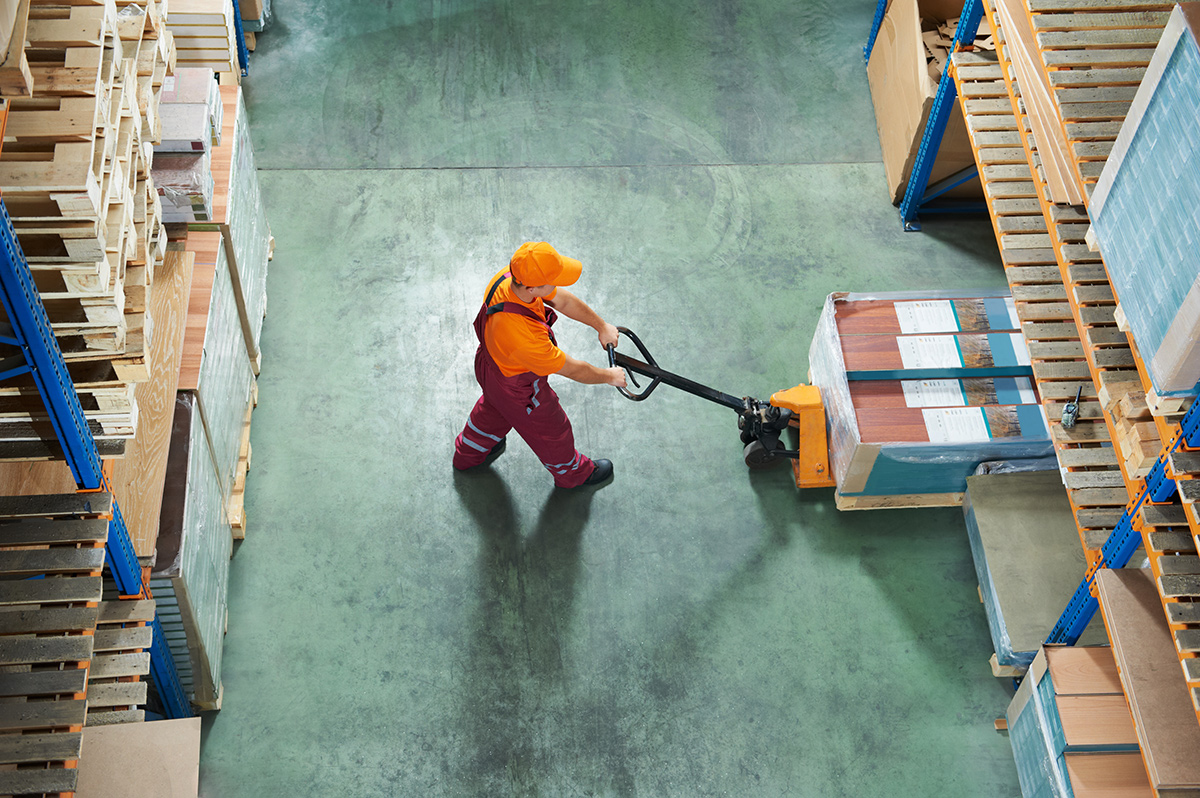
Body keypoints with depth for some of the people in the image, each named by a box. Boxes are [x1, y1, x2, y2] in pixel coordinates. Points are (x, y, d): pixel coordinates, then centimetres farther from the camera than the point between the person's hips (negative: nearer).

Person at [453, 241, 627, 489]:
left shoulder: (508, 277, -27)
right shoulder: (525, 338, -49)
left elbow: (564, 301, -10)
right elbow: (572, 369, -30)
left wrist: (602, 326, 1)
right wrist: (609, 376, -12)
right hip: (517, 389, -7)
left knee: (493, 409, 38)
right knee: (550, 431, 25)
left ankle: (468, 454, 67)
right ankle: (572, 472, 57)